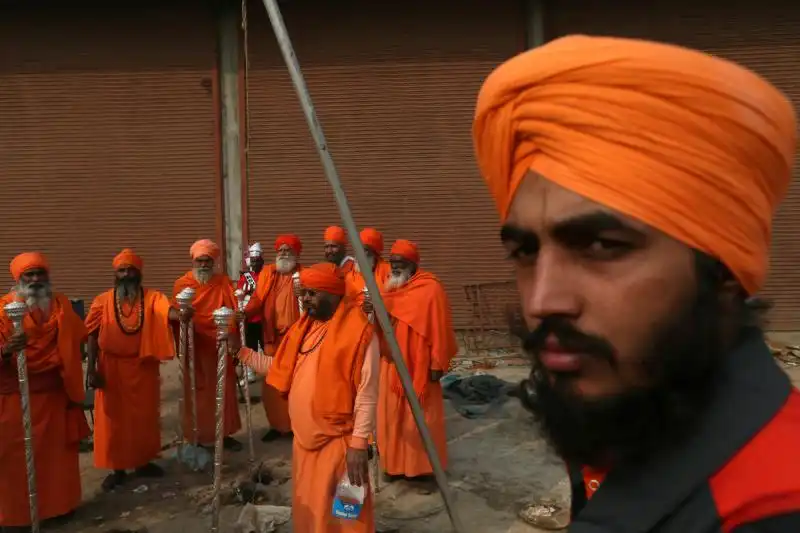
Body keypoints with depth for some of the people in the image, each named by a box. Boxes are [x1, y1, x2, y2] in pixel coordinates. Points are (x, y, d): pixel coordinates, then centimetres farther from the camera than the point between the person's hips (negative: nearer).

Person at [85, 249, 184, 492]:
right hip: (112, 368, 0)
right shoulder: (102, 301, -1)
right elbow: (93, 337, 0)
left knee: (144, 416, 10)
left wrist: (181, 315, -48)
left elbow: (168, 312, -25)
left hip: (143, 367, 1)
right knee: (114, 418, 5)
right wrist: (91, 368, -6)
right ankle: (117, 468, 18)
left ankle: (143, 462, 27)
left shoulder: (152, 297, -4)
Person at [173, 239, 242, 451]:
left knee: (223, 391, 9)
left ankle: (224, 433, 22)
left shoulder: (224, 282, 5)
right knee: (197, 393, 4)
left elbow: (233, 311, 3)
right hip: (195, 349, -2)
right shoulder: (182, 284, -1)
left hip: (220, 347, 2)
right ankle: (198, 437, 16)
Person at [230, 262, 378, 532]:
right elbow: (278, 367, 14)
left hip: (337, 441, -7)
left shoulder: (359, 331, -16)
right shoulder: (304, 327, 10)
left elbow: (366, 394, -17)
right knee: (307, 509, 19)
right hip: (304, 437, 8)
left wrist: (359, 444, -19)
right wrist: (241, 351, 7)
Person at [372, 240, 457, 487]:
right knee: (393, 416, 12)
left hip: (418, 366, -6)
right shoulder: (389, 287, 10)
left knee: (422, 417, 3)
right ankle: (396, 464, 25)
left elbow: (439, 328, -14)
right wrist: (371, 310, -15)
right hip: (391, 365, 6)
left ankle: (427, 468, 15)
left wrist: (437, 364, -16)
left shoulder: (430, 289, -11)